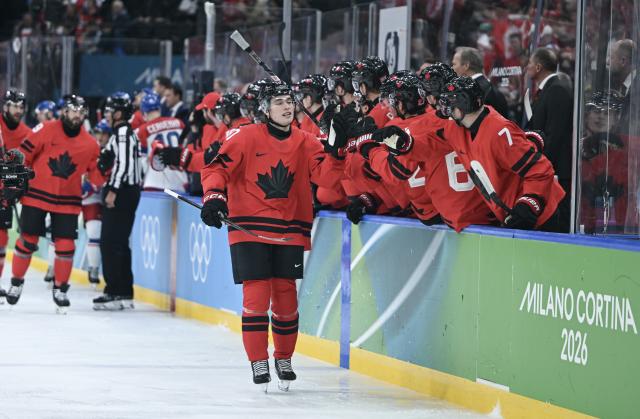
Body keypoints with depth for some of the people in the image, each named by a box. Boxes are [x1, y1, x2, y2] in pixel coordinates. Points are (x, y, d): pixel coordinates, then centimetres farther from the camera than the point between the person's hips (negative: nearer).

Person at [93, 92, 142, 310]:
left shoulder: (122, 133, -13)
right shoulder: (126, 132, 18)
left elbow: (124, 163, -21)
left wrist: (113, 190, -22)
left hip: (121, 192, -11)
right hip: (128, 191, 11)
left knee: (111, 242, -11)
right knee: (118, 243, 13)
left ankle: (115, 293, -12)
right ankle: (125, 293, 16)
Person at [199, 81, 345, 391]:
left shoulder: (305, 143, 6)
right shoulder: (247, 137, -4)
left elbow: (324, 177, -2)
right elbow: (218, 166, -4)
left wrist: (335, 150, -17)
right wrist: (214, 196, -19)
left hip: (289, 230, 3)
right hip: (250, 226, -3)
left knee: (286, 295, 6)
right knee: (256, 293, -9)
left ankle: (284, 359, 24)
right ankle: (258, 362, 2)